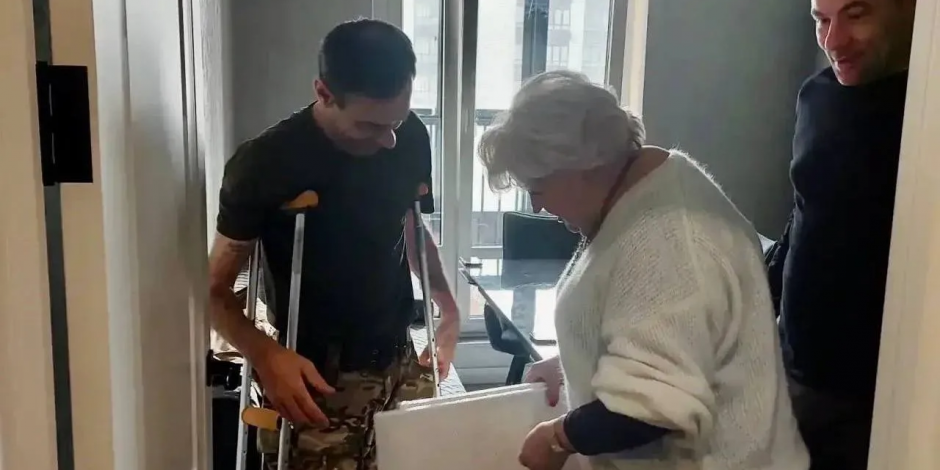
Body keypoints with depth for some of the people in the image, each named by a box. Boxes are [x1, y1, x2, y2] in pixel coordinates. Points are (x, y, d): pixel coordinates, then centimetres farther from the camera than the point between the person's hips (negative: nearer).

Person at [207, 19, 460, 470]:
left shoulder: (412, 139, -3)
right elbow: (215, 287, -8)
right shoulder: (265, 164, -17)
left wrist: (447, 306, 1)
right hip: (315, 385, -4)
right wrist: (265, 355, -25)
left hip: (402, 367, 4)